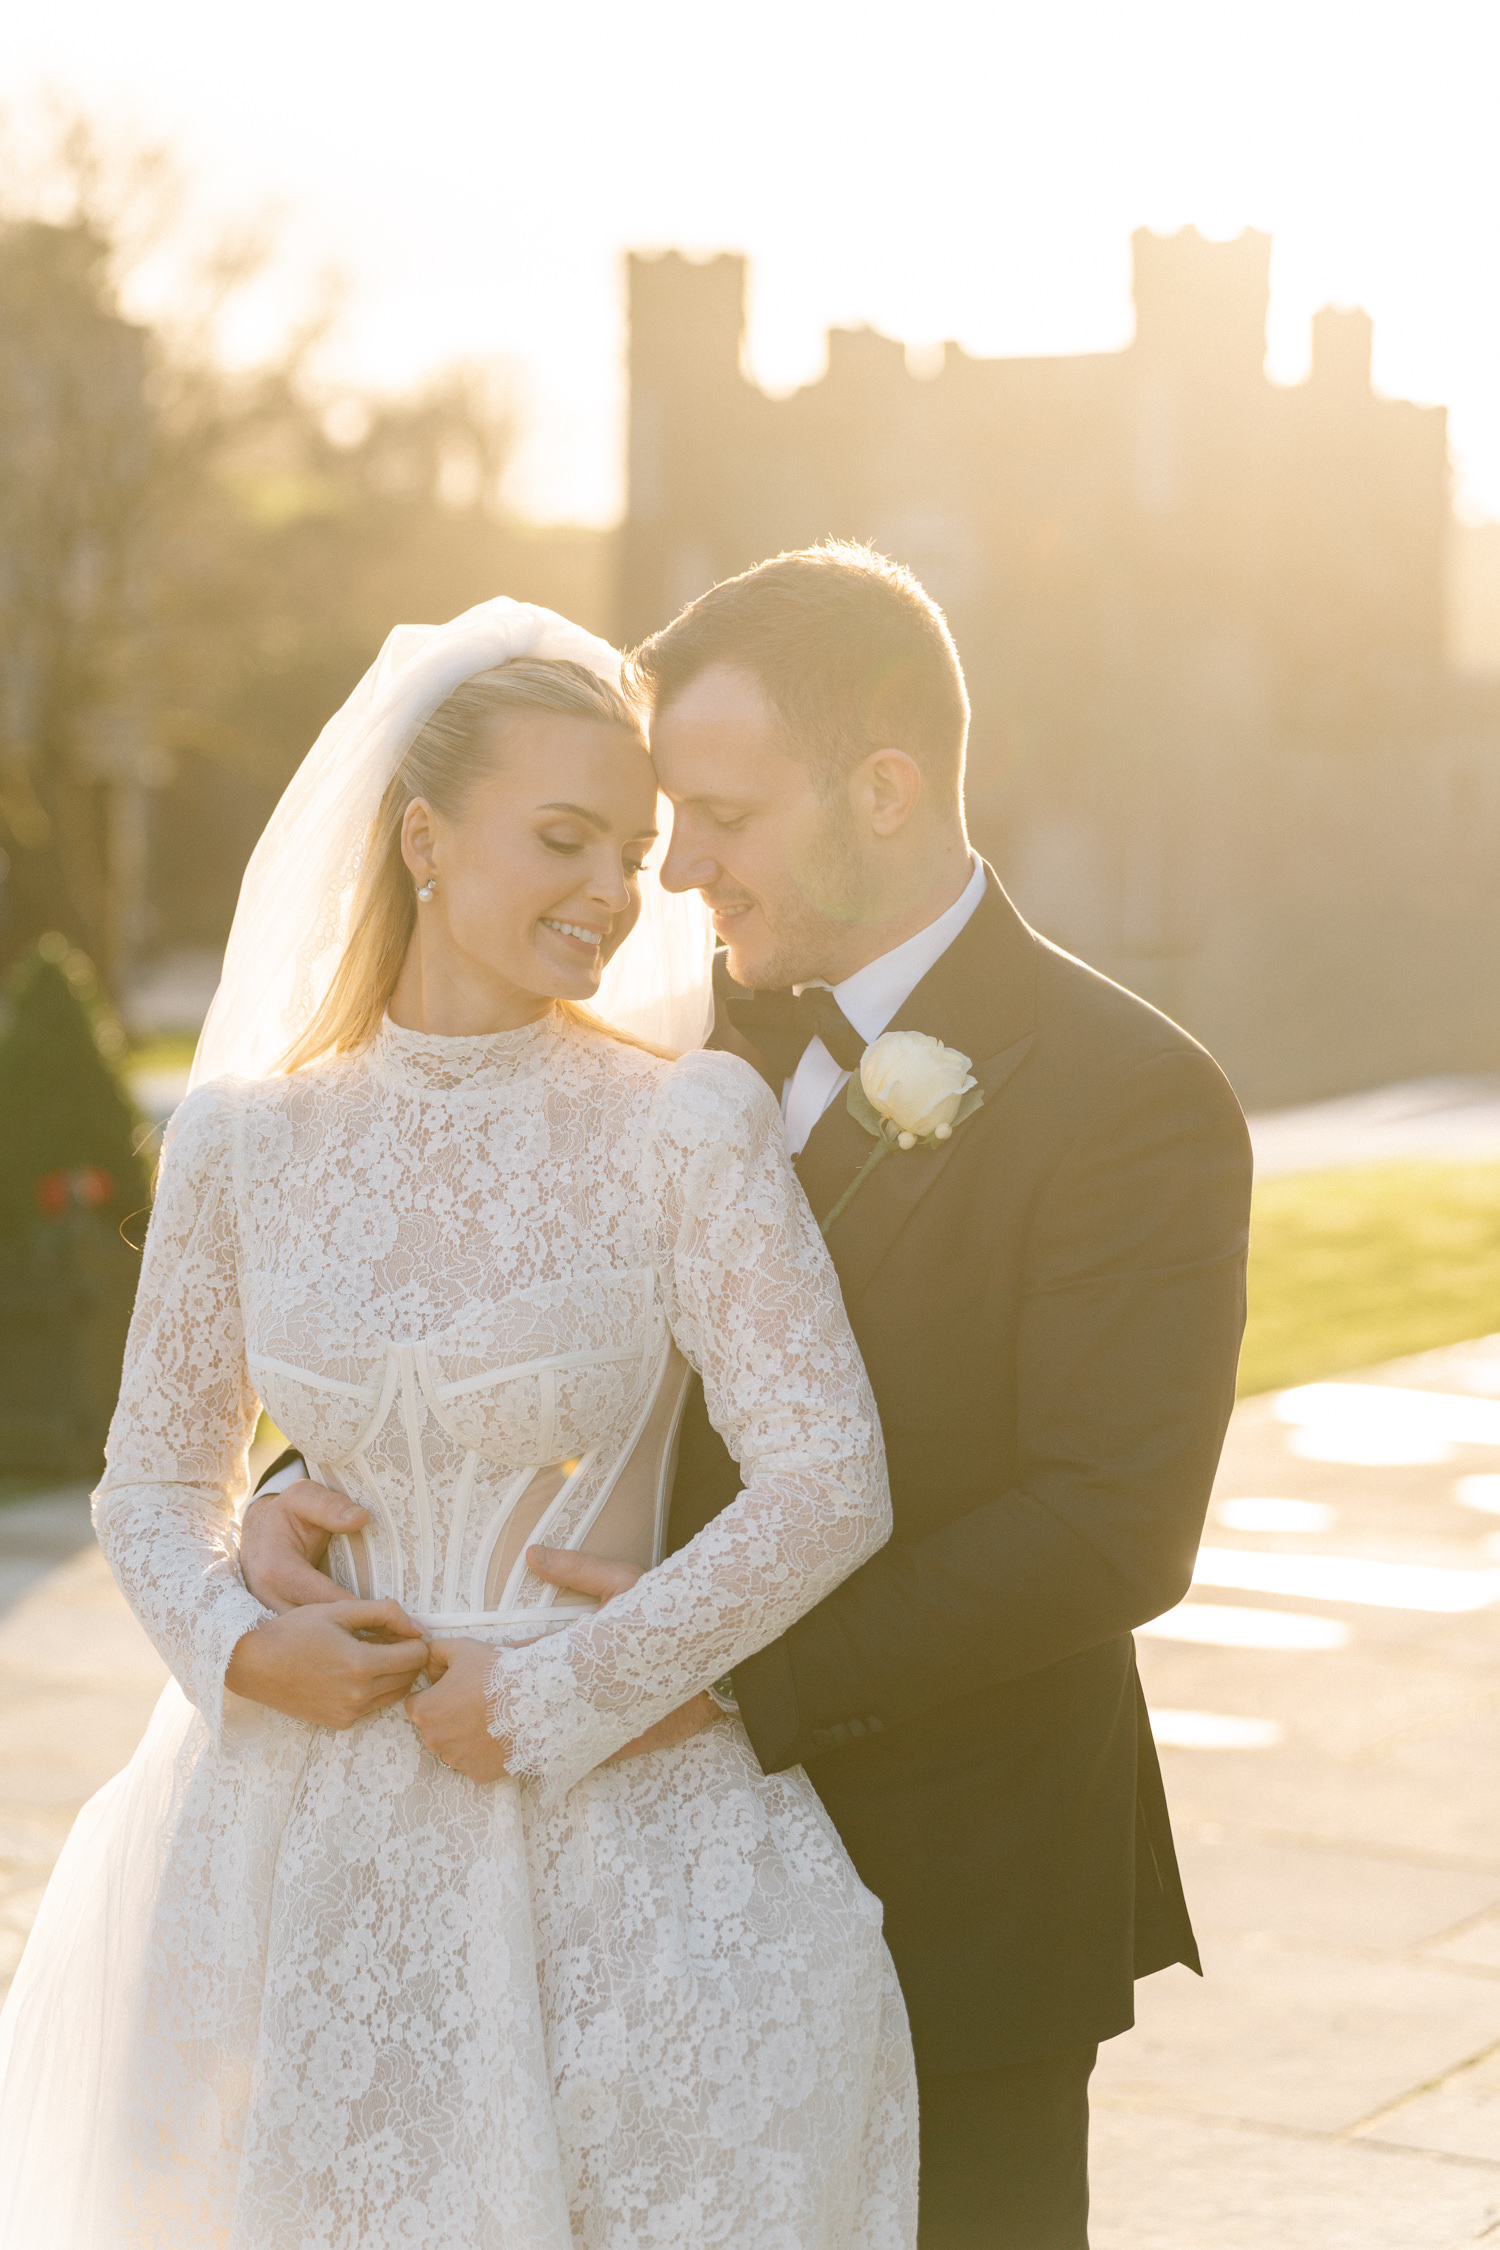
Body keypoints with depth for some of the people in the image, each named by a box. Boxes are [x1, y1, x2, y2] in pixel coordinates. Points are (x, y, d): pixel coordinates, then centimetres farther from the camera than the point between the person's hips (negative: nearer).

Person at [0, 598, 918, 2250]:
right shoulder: (247, 1141, 1)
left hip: (618, 1826, -2)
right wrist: (238, 1645, -9)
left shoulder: (686, 1126, -8)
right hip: (316, 1839, 3)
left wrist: (560, 1693, -12)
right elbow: (156, 1477, 10)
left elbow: (830, 1483, -13)